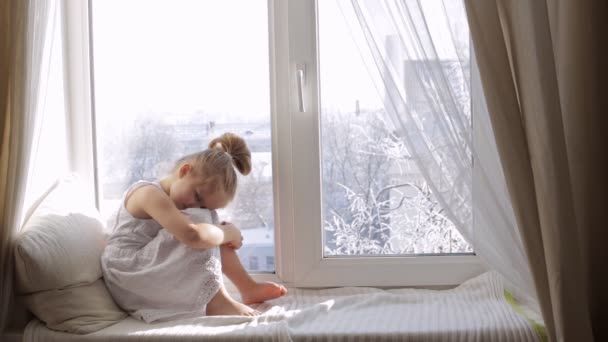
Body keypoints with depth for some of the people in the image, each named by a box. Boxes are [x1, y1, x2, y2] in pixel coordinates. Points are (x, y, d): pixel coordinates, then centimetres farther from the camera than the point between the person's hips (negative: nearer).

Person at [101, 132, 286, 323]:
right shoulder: (150, 194, -21)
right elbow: (193, 235, -35)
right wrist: (229, 233, -20)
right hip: (128, 280, -10)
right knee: (201, 219, -22)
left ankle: (248, 287, 6)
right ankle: (216, 301, -20)